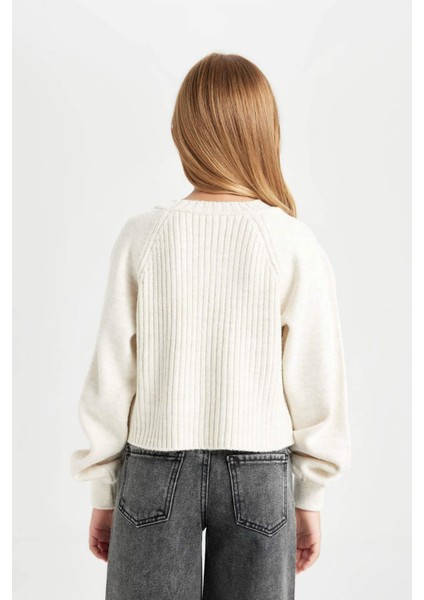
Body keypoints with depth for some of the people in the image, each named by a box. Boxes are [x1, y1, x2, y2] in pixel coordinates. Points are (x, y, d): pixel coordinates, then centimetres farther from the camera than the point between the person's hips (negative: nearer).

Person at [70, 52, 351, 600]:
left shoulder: (142, 235, -10)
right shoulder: (295, 242, -11)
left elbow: (111, 374, -5)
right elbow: (315, 381, -6)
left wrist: (103, 493, 7)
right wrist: (309, 497, 7)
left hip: (155, 468, 1)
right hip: (259, 472, 0)